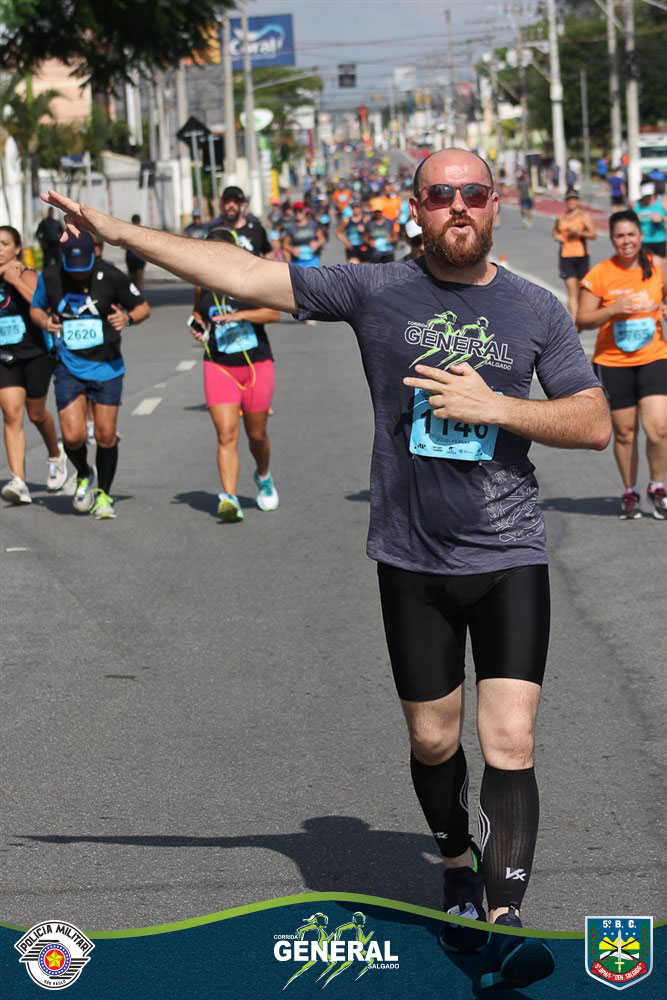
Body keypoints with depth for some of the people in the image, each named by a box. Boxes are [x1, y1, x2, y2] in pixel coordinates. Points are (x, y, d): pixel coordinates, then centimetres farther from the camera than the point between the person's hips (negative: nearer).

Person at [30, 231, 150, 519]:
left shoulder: (111, 277, -11)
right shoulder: (50, 277, -5)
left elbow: (143, 307, 1)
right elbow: (36, 308, 12)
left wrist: (128, 318, -21)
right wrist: (44, 322, -10)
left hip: (106, 366, -1)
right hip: (68, 367, 1)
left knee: (105, 435, -1)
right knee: (72, 436, -9)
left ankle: (103, 494, 20)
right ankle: (84, 476, 24)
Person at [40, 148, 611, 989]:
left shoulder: (536, 311, 2)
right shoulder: (376, 292, 0)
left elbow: (595, 424, 0)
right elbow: (246, 276, -1)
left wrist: (493, 405, -13)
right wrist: (121, 233, -4)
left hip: (509, 556, -1)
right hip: (412, 559, 1)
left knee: (510, 745, -12)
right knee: (433, 741, 12)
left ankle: (502, 927, -11)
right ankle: (458, 877, 37)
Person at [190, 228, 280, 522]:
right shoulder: (203, 283, 3)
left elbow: (273, 312, -18)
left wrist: (239, 315, -30)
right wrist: (199, 326, 2)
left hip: (256, 365, -1)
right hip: (218, 366, 1)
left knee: (257, 434, 12)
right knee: (226, 435, -14)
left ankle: (264, 477, 44)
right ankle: (229, 499, -22)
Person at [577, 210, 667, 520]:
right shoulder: (600, 274, -5)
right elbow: (582, 320, -3)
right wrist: (612, 310, -19)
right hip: (613, 362, 0)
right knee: (624, 433, 6)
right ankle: (630, 493, 25)